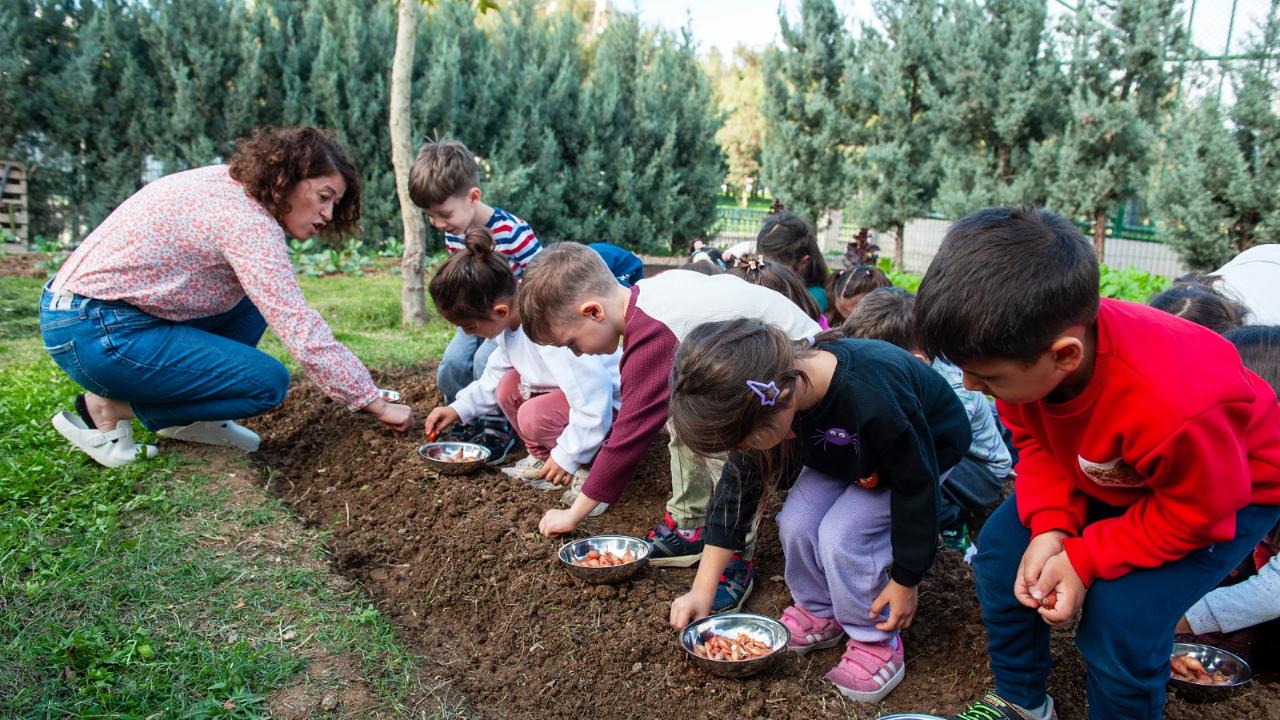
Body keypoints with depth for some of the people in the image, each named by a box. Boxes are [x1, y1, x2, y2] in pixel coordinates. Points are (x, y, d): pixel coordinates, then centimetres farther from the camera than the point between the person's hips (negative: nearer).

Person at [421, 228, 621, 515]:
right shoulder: (513, 317, -6)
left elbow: (593, 403, -34)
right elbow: (496, 372, 13)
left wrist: (568, 456, -26)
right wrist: (459, 408, 7)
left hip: (611, 404, -9)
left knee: (535, 417, -27)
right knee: (508, 387, -3)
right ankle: (542, 457, 11)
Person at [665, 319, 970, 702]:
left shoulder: (874, 397, -45)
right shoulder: (763, 399, -26)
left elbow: (916, 486, -29)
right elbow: (738, 485, -15)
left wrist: (905, 581, -17)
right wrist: (702, 590, -14)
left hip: (926, 452, -5)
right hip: (844, 453, 5)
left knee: (842, 534, -23)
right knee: (796, 523, -16)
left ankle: (877, 641, 0)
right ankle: (819, 612, 12)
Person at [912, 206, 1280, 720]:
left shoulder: (1174, 407, -44)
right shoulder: (1026, 349, -27)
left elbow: (1195, 509, -24)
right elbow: (1035, 440, -8)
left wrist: (1084, 560, -25)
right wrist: (1051, 526, -22)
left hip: (1224, 488, -6)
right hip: (1100, 473, 6)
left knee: (1121, 618, -20)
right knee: (1000, 550, 0)